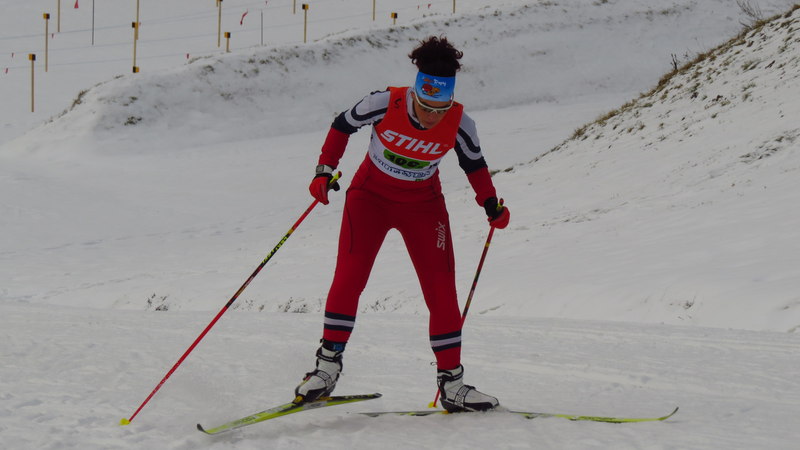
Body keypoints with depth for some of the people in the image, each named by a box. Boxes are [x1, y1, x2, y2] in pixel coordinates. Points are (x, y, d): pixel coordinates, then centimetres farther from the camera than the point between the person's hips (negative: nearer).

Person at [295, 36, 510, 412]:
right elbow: (343, 126, -5)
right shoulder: (384, 104, -24)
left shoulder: (459, 125, -19)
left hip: (422, 205, 1)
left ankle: (451, 383, 3)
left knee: (441, 289, -5)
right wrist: (325, 170, -13)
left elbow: (474, 163, 2)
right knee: (349, 276, -16)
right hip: (371, 195, -1)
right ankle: (327, 366, -5)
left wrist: (491, 204, -6)